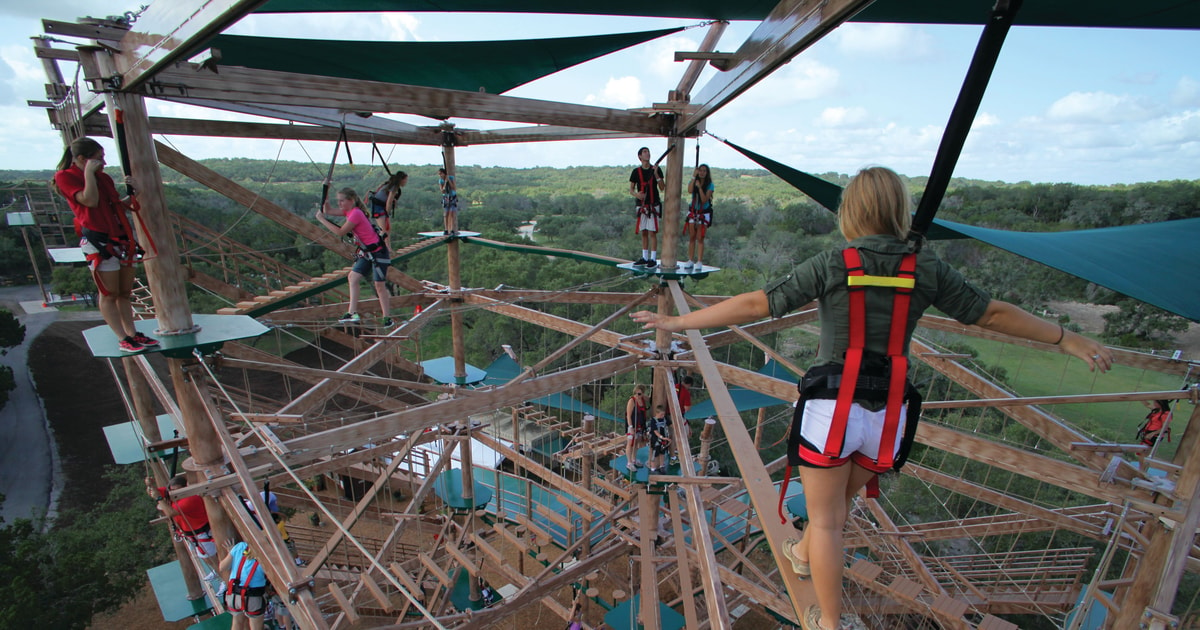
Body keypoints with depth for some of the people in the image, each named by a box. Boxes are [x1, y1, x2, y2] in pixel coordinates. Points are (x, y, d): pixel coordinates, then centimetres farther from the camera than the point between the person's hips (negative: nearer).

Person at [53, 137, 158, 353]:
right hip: (99, 241, -7)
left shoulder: (103, 178, 16)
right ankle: (122, 339, -1)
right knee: (109, 294, -3)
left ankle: (132, 333, 13)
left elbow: (118, 204, 19)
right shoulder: (65, 177, -3)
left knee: (125, 292, 9)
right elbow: (90, 200, -17)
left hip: (122, 238, 7)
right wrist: (88, 173, -10)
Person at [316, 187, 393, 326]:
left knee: (379, 285, -4)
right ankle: (353, 313, 8)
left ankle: (386, 318, 5)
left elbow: (340, 232, -19)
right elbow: (328, 211, 15)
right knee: (353, 277, 6)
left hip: (378, 252, -10)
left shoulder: (355, 213, -20)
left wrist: (321, 219, -12)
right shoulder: (349, 211, 8)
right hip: (367, 252, 10)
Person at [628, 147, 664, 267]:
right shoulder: (636, 171, 7)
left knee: (652, 232, -6)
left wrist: (656, 174, -15)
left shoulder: (657, 170, 3)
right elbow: (631, 189, 8)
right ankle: (644, 258, 17)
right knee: (643, 233, 8)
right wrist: (636, 194, -14)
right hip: (641, 205, 3)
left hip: (654, 205, -3)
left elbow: (662, 188, -2)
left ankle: (653, 259, -3)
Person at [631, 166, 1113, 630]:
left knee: (826, 519, 13)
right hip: (888, 416, 5)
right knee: (839, 500, 28)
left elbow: (756, 304, -11)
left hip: (832, 407, -4)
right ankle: (803, 554, 54)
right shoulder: (926, 269, 1)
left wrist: (679, 323, -5)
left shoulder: (832, 264, -8)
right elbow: (991, 313, 11)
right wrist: (1066, 338, 28)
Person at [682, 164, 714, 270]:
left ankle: (699, 262, -3)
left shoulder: (709, 185, -4)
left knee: (700, 238, -6)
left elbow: (704, 200, -15)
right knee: (692, 237, 2)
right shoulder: (693, 182, 3)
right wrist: (694, 176, -18)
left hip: (704, 212, -3)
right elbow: (690, 191, -20)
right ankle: (691, 261, 7)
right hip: (693, 211, 3)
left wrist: (699, 187, -20)